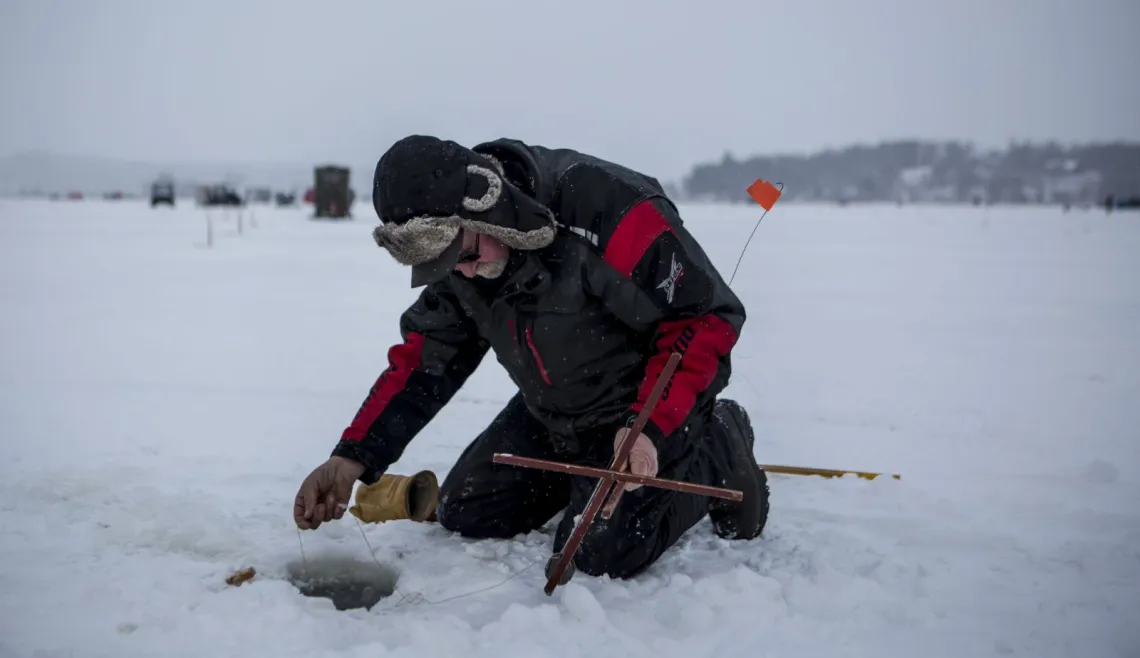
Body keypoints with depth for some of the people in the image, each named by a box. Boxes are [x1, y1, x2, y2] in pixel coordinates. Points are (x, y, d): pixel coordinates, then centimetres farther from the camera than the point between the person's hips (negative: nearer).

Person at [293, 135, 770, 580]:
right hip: (551, 414, 7)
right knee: (465, 516, 8)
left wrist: (650, 428, -35)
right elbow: (425, 359, -4)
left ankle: (718, 454, 5)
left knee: (597, 556, -18)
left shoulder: (606, 207, -34)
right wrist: (352, 459, -16)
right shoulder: (457, 259, -10)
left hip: (651, 406, -7)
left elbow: (707, 316, -27)